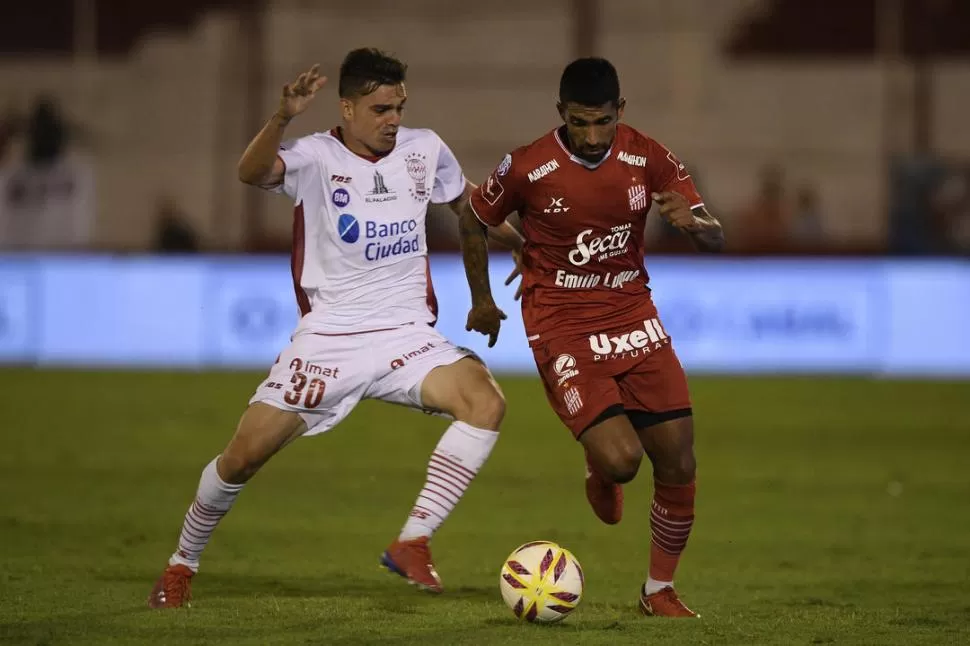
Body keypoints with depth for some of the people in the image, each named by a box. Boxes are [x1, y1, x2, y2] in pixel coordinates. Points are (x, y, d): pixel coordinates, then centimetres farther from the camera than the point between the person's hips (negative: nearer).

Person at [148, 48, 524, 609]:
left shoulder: (425, 150, 3)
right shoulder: (315, 157, -9)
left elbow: (469, 203, 25)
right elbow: (253, 172, -31)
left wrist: (525, 243, 30)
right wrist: (282, 119, -49)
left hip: (407, 337, 3)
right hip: (328, 339, -2)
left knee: (486, 400, -25)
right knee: (245, 455, -6)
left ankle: (413, 542, -20)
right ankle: (182, 565, 20)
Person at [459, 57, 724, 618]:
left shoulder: (648, 160, -6)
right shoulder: (527, 169, -14)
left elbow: (716, 241, -6)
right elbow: (474, 221, 6)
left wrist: (693, 223, -29)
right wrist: (483, 300, 13)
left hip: (633, 317, 4)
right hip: (563, 329, -3)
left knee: (678, 464, -3)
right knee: (620, 458, -20)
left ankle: (660, 589, 18)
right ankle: (601, 474, 21)